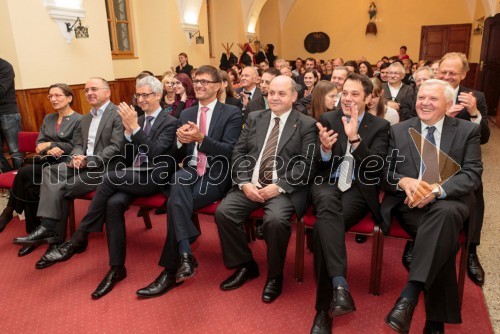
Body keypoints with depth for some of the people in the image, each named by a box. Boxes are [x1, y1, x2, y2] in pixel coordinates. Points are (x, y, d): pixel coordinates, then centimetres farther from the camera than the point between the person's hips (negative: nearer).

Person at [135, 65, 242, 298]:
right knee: (178, 184, -34)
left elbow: (229, 152, -7)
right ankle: (185, 255, -36)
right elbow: (179, 154, 17)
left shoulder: (232, 113, 4)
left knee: (176, 202, -29)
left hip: (215, 174, -4)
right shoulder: (186, 114, 19)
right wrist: (180, 140, -7)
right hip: (189, 171, 4)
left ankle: (170, 271, -19)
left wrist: (201, 138, -19)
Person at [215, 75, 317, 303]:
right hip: (250, 185, 4)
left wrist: (279, 186, -17)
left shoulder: (306, 124, 4)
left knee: (275, 220, -32)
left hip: (284, 188, -4)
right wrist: (244, 182, -8)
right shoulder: (254, 118, 15)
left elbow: (306, 164, -6)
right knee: (223, 212, -19)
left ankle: (275, 275, -3)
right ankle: (245, 265, 5)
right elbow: (238, 153, 9)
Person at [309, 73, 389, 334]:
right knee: (328, 204, -38)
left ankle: (324, 309, -22)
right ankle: (340, 284, -45)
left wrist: (355, 138, -21)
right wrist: (325, 149, -18)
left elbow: (374, 168, -7)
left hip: (358, 189, -1)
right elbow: (316, 166, 6)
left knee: (323, 227, -31)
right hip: (327, 184, 2)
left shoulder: (380, 126, 8)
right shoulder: (327, 119, 11)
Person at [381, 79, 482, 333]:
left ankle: (409, 295, -39)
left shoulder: (468, 131, 10)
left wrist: (437, 190, -21)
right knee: (443, 240, -30)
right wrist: (404, 181, -17)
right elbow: (385, 172, 8)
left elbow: (473, 174, -2)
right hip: (409, 202, 0)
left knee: (445, 213, -37)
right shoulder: (399, 131, 12)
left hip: (451, 201, 0)